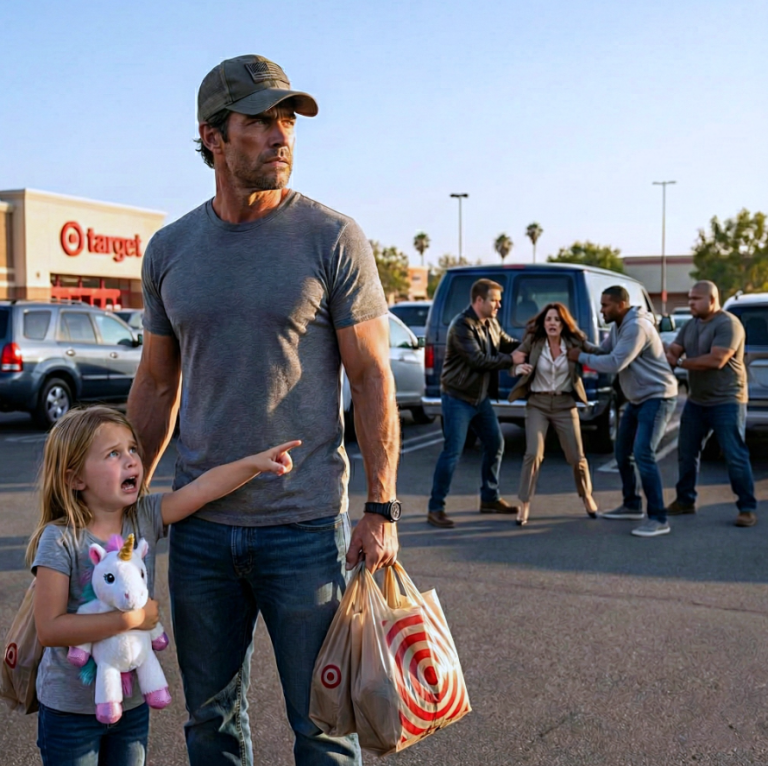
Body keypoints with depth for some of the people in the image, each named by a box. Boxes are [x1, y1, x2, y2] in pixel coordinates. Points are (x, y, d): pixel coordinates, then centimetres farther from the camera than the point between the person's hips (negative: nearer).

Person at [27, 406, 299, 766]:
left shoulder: (145, 517, -7)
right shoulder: (61, 540, -21)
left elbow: (202, 488, -16)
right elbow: (49, 628, -24)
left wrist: (256, 462, -29)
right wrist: (129, 618, -26)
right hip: (71, 708, -4)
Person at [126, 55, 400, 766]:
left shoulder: (332, 238, -6)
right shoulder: (168, 249, 6)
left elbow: (372, 377, -5)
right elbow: (155, 385, 13)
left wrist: (381, 509, -10)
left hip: (306, 525, -3)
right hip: (199, 527, 4)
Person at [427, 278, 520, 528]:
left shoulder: (491, 323, 7)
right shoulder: (461, 326, -20)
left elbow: (506, 344, 13)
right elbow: (478, 360, -25)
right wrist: (511, 360, -17)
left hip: (481, 397, 9)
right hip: (458, 397, -9)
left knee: (495, 444, 13)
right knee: (453, 451, -10)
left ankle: (489, 498, 29)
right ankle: (435, 509, -2)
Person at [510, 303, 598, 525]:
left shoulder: (574, 342, -6)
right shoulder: (533, 341, -7)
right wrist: (518, 368, -28)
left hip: (565, 405, 1)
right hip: (537, 404, -1)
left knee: (576, 456, 6)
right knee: (533, 454, -14)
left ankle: (587, 496, 32)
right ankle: (524, 504, -1)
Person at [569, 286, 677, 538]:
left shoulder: (636, 327, -23)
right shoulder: (618, 326, 9)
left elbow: (614, 363, -27)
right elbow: (603, 351, 14)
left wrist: (581, 357, -16)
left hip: (657, 397, -10)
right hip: (637, 399, 11)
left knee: (643, 454, -18)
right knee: (622, 452, 15)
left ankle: (658, 519, -14)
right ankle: (632, 505, 30)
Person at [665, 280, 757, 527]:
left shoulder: (728, 324, -15)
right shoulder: (690, 325, 11)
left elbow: (716, 360, -25)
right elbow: (672, 351, 6)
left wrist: (679, 362, -17)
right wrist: (664, 355, -19)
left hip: (726, 402, -8)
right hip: (696, 401, 8)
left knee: (735, 456, -6)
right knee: (686, 453, 13)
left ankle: (748, 508, 2)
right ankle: (685, 500, 25)